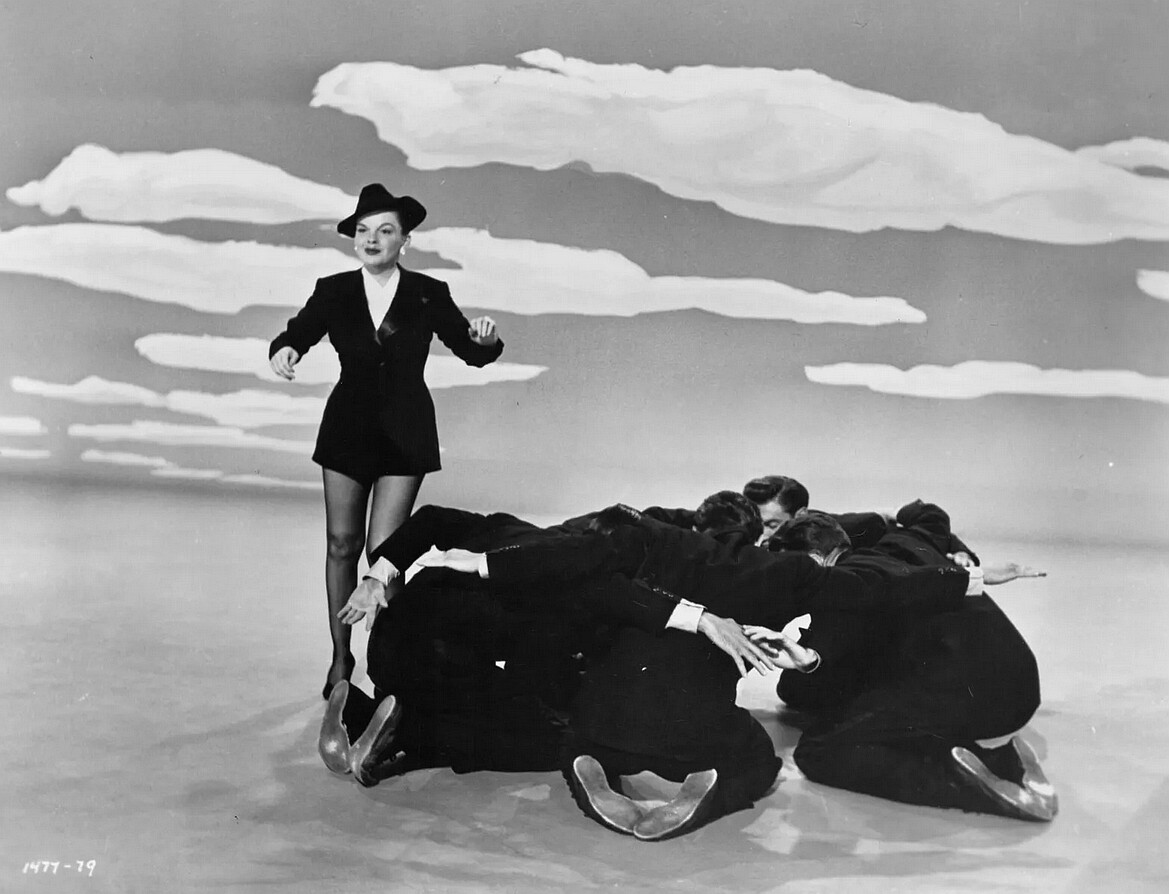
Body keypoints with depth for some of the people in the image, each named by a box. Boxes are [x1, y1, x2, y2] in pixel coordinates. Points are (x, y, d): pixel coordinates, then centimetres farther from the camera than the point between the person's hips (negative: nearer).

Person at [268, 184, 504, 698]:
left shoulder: (429, 295, -3)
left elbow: (471, 353, 2)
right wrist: (285, 350, -19)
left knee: (384, 552, -5)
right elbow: (298, 333, 5)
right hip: (348, 428, 2)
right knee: (342, 543, 6)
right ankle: (340, 655, 23)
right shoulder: (333, 292, 0)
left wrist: (486, 339, -21)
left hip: (404, 434, -2)